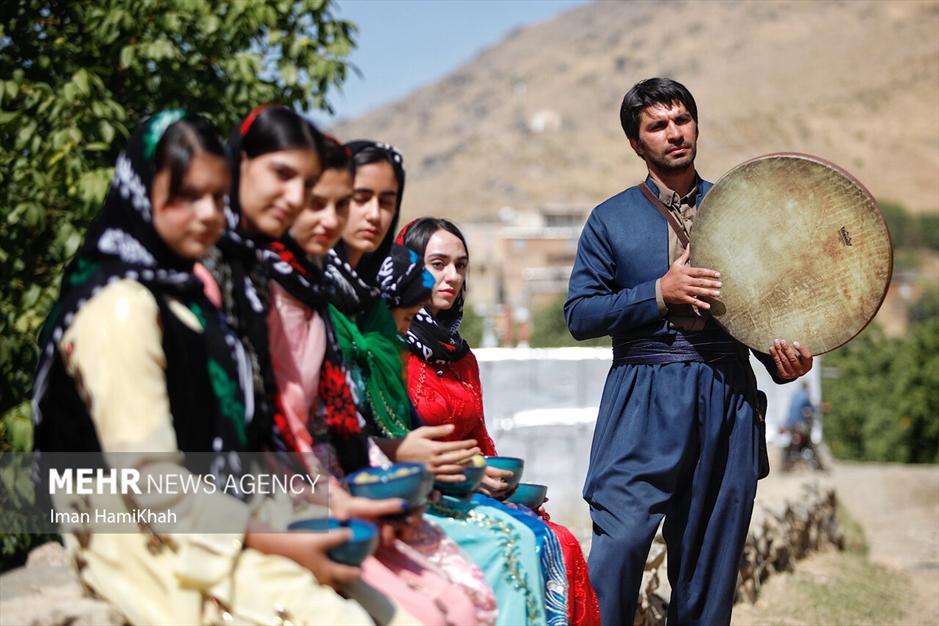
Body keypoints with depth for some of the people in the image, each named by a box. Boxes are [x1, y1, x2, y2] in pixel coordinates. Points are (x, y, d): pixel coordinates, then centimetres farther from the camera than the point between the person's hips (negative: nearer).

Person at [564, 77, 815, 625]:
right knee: (618, 542, -15)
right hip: (644, 400, -2)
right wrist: (658, 293, -10)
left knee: (711, 557, 4)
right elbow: (580, 314, 3)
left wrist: (784, 358, -6)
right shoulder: (611, 220, 9)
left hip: (728, 400, 2)